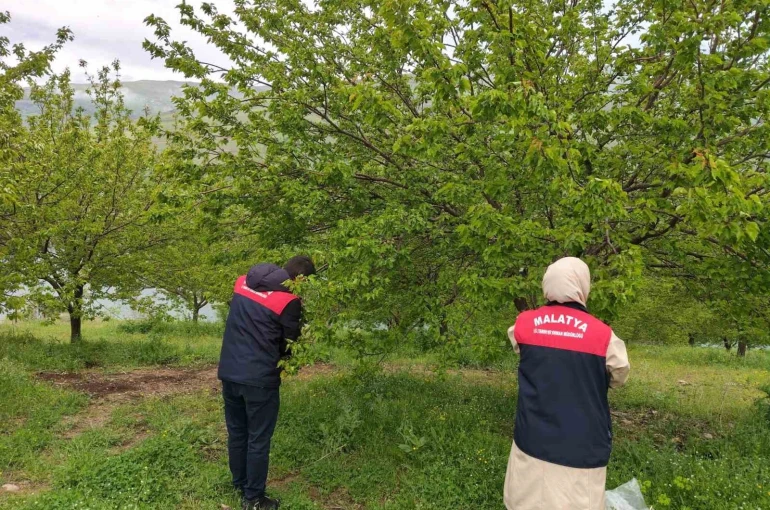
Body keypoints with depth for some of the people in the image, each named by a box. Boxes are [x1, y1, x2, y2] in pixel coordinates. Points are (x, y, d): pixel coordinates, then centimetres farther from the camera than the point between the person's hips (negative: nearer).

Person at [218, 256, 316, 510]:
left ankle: (240, 487, 35)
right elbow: (289, 345, -4)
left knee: (236, 434, 19)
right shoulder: (289, 301, -13)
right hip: (259, 379, -6)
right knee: (258, 440, 7)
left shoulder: (242, 282, 6)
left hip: (229, 373, 7)